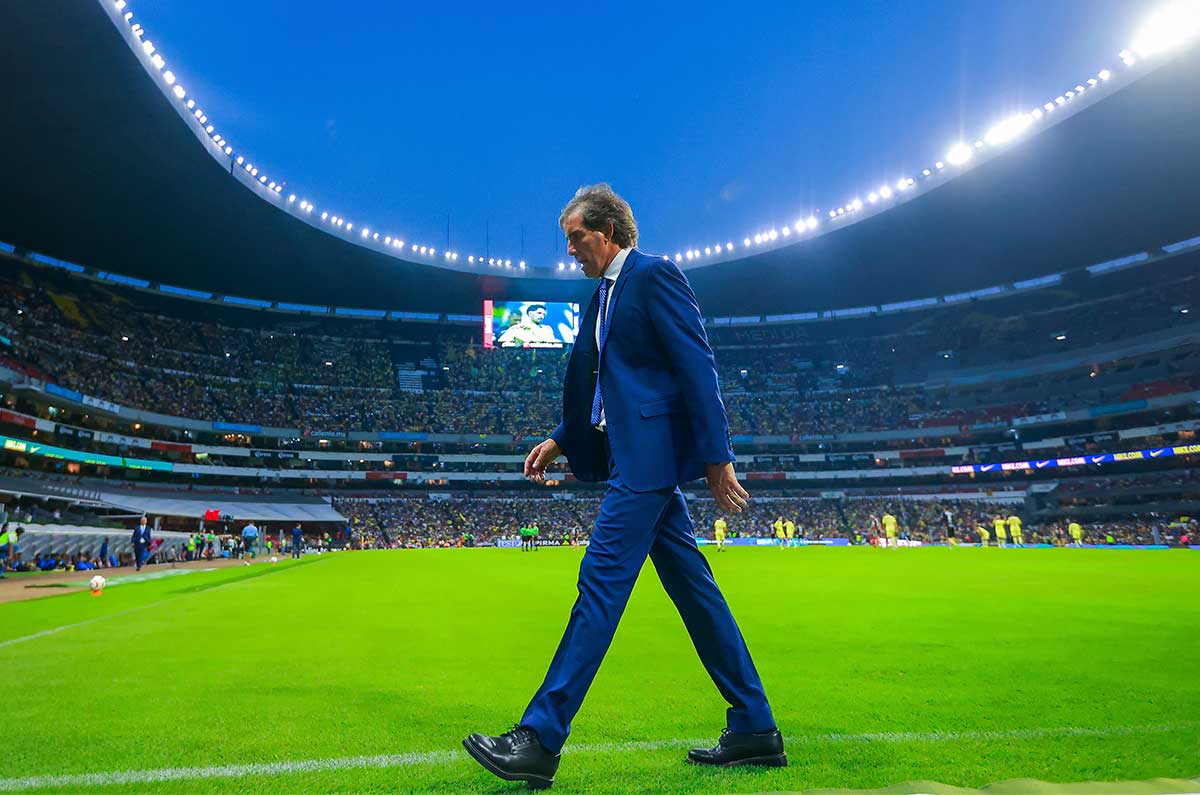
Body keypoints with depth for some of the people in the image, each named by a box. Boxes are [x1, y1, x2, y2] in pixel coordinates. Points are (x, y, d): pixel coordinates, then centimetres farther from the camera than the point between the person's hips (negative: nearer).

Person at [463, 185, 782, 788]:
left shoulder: (655, 275, -7)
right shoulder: (605, 295, 21)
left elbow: (698, 367, -14)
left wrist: (717, 459, -18)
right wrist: (559, 440, 16)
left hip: (649, 457, -10)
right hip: (639, 460, 10)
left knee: (601, 582, -9)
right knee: (693, 588, 11)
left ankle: (540, 740, -3)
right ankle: (755, 730, 20)